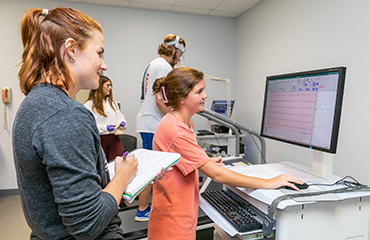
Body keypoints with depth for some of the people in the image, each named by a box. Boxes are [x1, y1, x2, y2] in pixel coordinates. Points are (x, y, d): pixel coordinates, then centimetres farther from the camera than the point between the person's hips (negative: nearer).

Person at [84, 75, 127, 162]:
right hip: (99, 139, -4)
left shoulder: (112, 102, 19)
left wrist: (122, 123, 0)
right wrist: (105, 127, -21)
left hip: (114, 138, 4)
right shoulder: (89, 104, -3)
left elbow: (121, 117, 23)